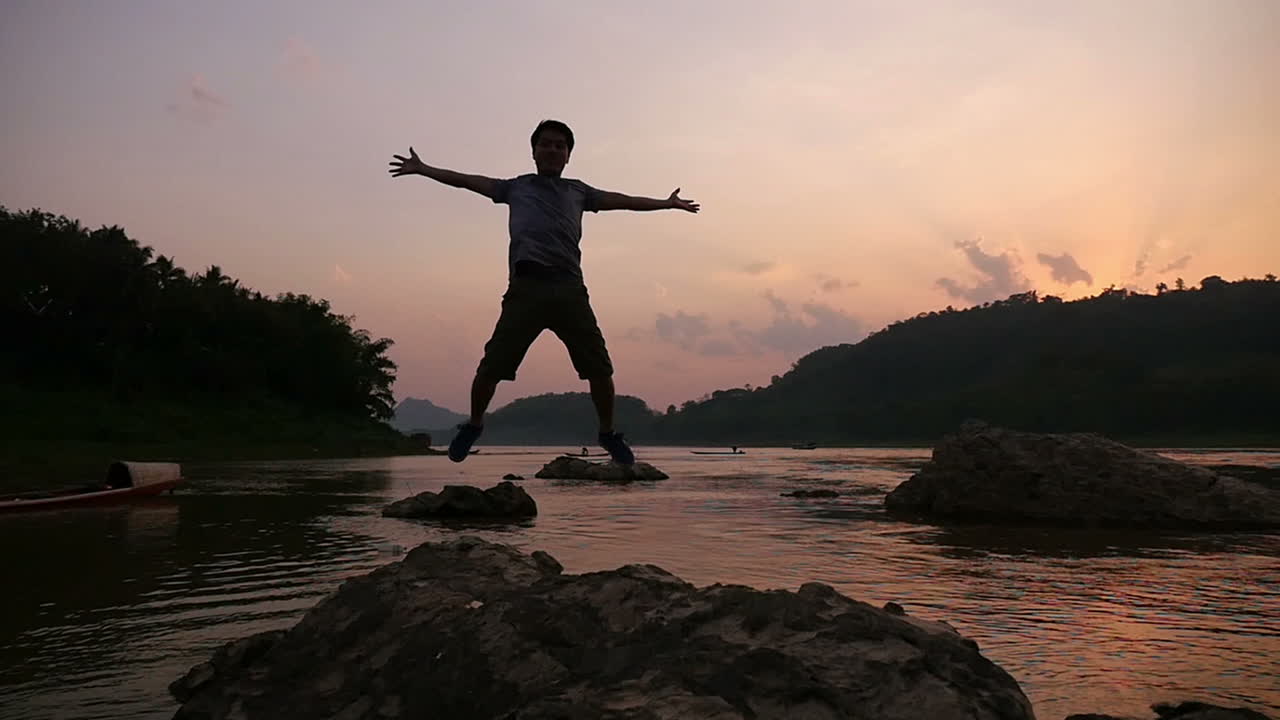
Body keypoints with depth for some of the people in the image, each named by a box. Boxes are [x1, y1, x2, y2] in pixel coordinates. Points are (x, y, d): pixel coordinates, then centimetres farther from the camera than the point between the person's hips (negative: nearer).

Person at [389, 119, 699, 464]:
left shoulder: (578, 191, 24)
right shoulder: (516, 187, 22)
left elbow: (621, 200, 28)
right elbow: (466, 180, 22)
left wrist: (667, 203, 31)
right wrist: (422, 169, 19)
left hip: (569, 288, 1)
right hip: (526, 287, -1)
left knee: (599, 367, -3)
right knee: (491, 365, -5)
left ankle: (608, 433, 16)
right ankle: (473, 425, 20)